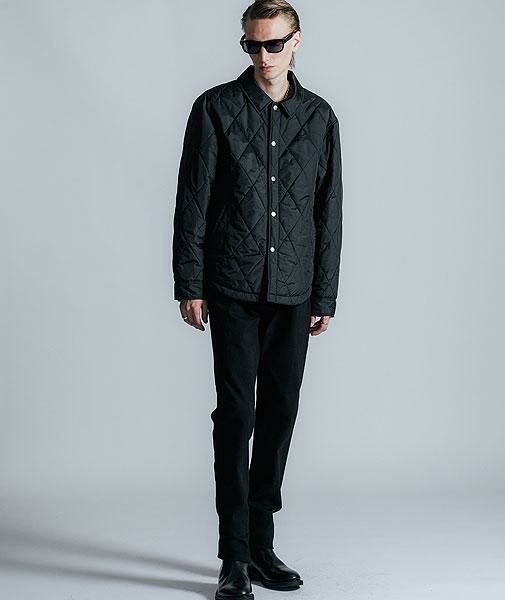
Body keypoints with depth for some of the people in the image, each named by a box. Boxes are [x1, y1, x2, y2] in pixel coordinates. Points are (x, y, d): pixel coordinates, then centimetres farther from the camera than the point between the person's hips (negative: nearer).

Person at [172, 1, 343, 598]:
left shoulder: (320, 117, 9)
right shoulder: (216, 108, 2)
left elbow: (330, 212, 11)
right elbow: (192, 202, 0)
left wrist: (325, 297, 7)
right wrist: (189, 285, -5)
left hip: (293, 293, 3)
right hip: (232, 289, -3)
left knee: (279, 414, 7)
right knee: (236, 414, -5)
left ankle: (261, 546, 19)